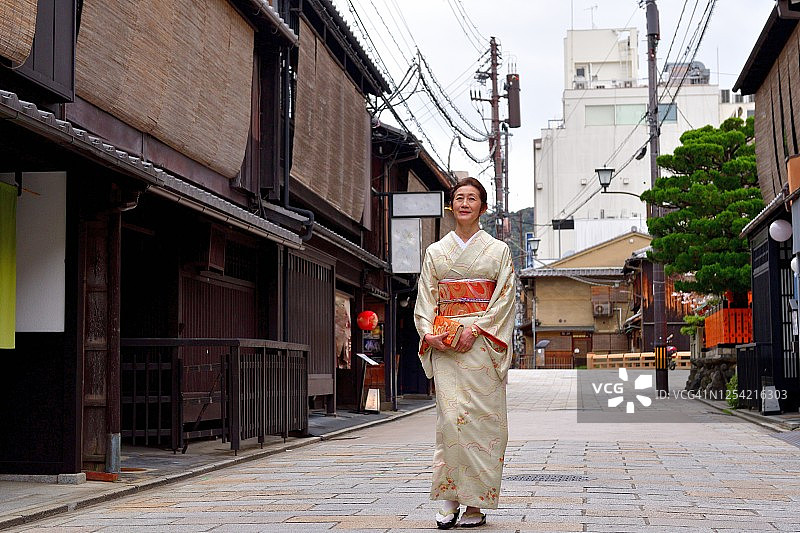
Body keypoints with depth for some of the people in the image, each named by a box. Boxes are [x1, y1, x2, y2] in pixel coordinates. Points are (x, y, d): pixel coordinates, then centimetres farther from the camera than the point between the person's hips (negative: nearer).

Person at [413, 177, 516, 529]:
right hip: (444, 345, 1)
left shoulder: (498, 250, 9)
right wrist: (428, 334, -7)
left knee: (482, 417, -5)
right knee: (451, 415, -10)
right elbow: (425, 299, 11)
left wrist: (475, 329, -13)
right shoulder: (436, 252, 15)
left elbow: (505, 299, 0)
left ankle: (476, 503, 0)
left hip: (483, 343, -1)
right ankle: (449, 499, -5)